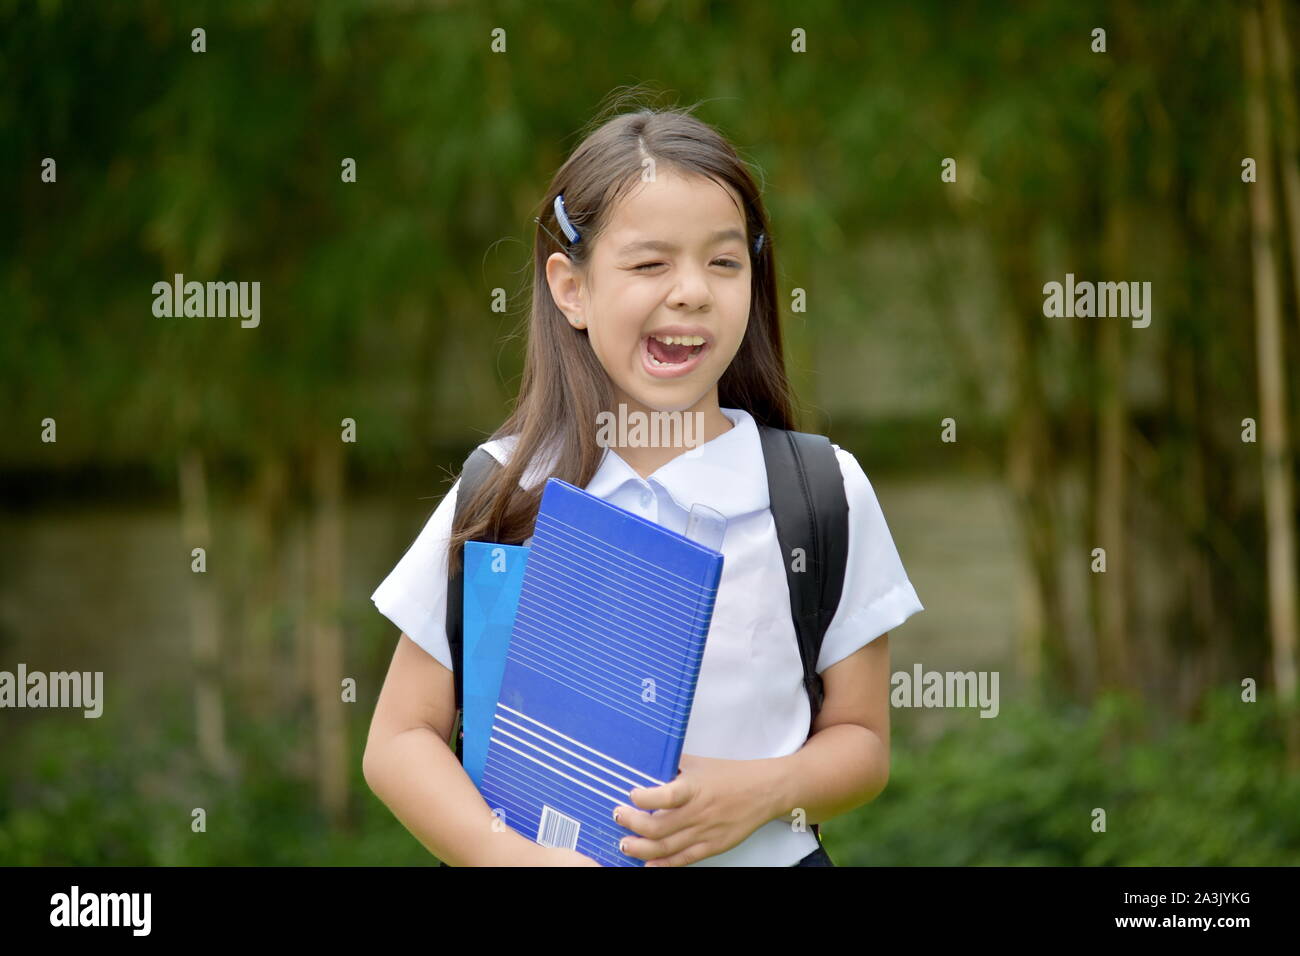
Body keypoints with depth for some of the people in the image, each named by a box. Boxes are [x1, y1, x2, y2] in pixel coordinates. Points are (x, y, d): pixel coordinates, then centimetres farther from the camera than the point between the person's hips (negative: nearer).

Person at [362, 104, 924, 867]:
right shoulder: (498, 496, 2)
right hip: (547, 847, 0)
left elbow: (861, 741, 9)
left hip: (764, 855, 0)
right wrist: (514, 854, -13)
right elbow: (400, 742, 4)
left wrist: (765, 791, -10)